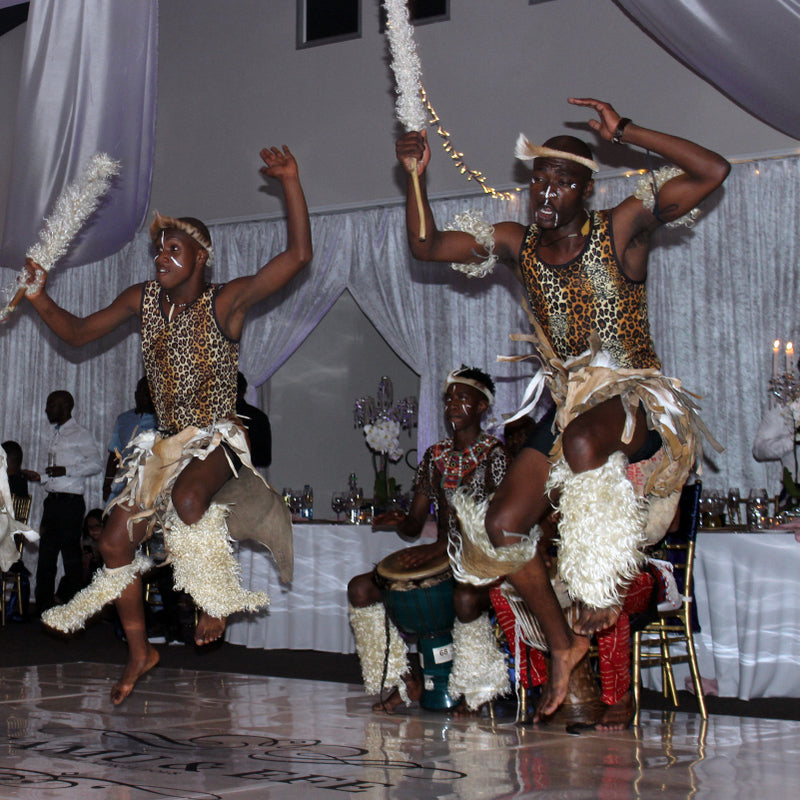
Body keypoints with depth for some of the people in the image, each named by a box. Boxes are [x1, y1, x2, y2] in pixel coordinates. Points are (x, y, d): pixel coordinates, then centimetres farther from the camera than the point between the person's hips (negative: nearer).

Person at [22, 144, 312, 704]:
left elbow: (299, 255, -21)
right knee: (115, 541, 2)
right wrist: (39, 297, -4)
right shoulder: (143, 300, 5)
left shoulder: (226, 301, -11)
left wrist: (291, 182, -27)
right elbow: (78, 332, 13)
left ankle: (217, 597, -15)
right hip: (166, 445, 6)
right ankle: (140, 651, 21)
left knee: (188, 497, -39)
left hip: (218, 441, -6)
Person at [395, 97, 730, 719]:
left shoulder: (620, 229, -8)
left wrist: (624, 132, -19)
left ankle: (601, 592, -23)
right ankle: (563, 642, 13)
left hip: (636, 399, -6)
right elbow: (426, 246, 9)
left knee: (583, 441, -41)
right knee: (503, 524, -6)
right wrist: (416, 176, -4)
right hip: (569, 404, 6)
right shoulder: (517, 245, 6)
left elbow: (714, 172, -17)